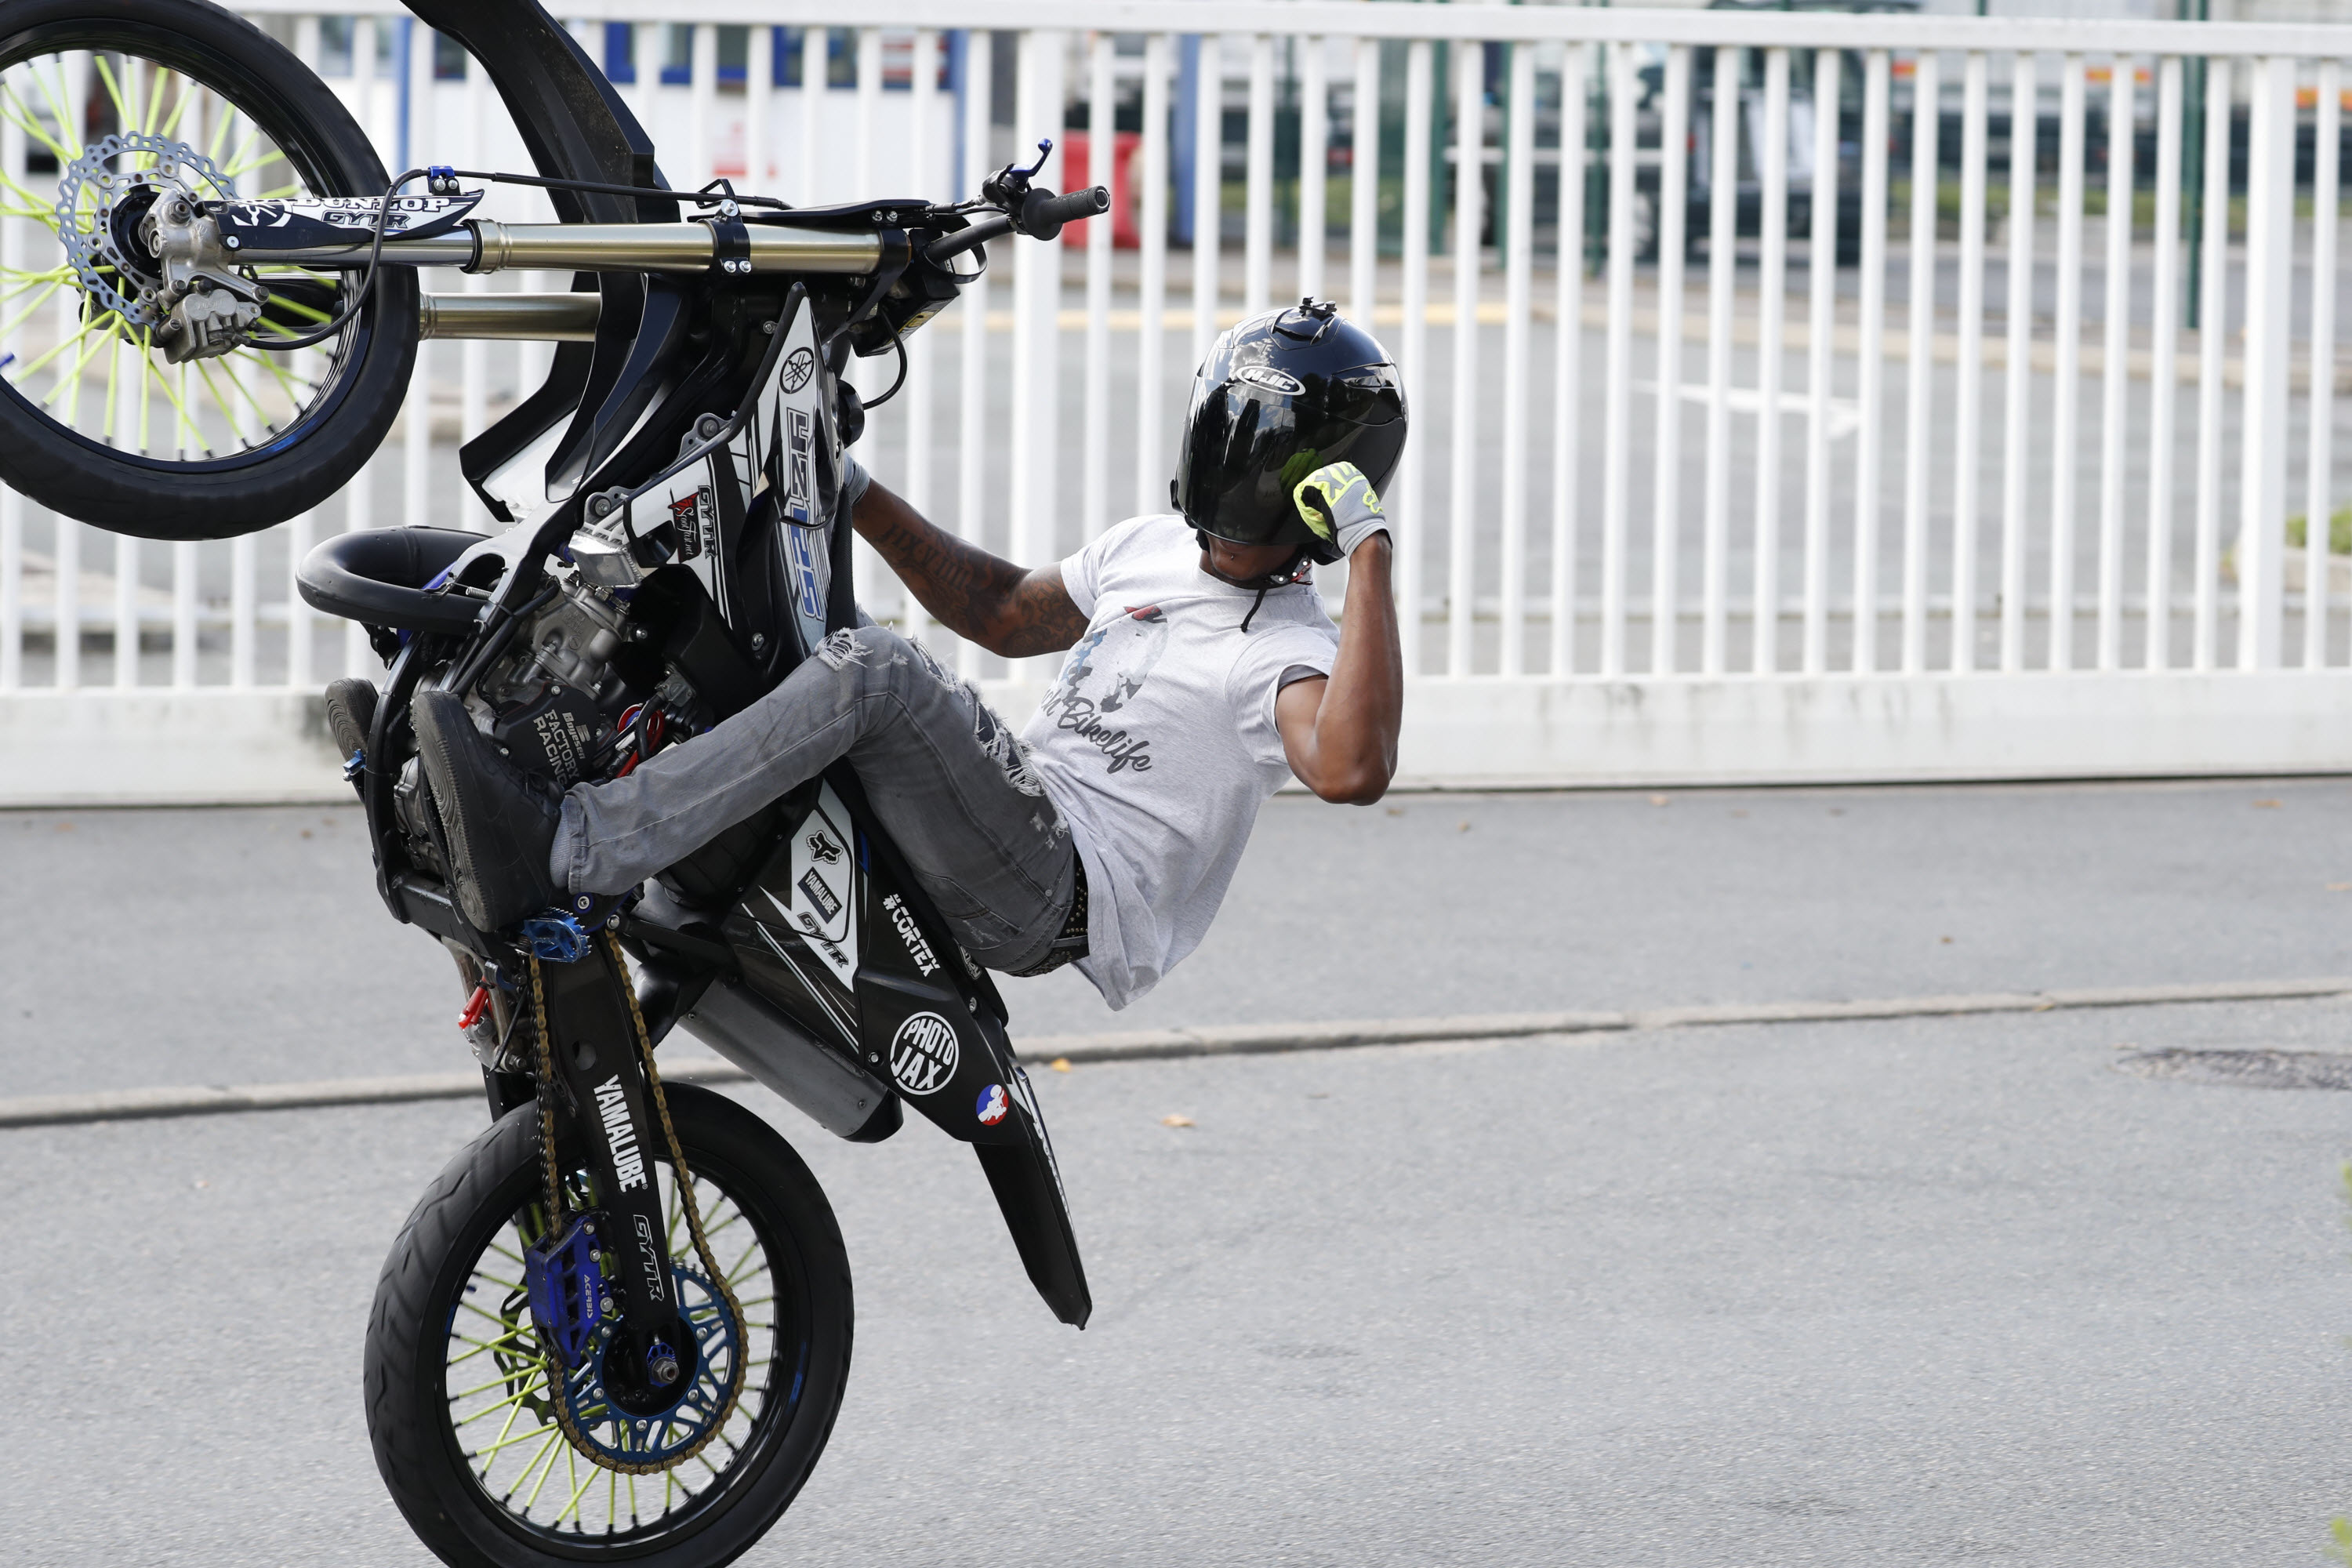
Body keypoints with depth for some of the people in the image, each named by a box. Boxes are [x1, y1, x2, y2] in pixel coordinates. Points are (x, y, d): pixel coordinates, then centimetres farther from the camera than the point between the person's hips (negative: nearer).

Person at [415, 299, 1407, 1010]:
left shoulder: (1289, 649, -7)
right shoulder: (1150, 550, 20)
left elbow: (1352, 769, -29)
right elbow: (1003, 610, 33)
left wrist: (1369, 556, -28)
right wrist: (852, 493, 26)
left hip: (1057, 898, -9)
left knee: (871, 670, -31)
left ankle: (562, 853, -39)